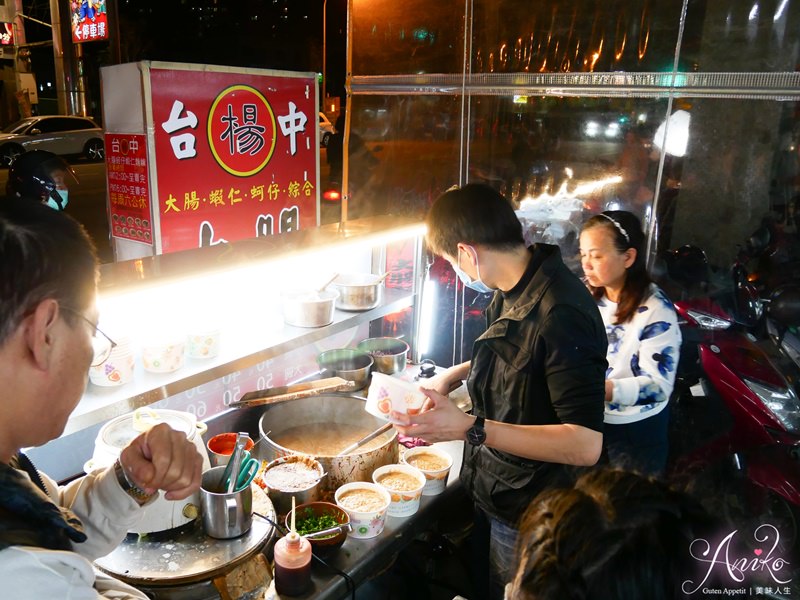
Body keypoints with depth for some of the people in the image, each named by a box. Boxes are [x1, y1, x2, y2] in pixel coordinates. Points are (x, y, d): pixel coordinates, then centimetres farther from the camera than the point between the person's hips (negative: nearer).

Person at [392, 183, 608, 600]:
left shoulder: (561, 313, -31)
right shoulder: (514, 291, -3)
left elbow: (585, 443, -33)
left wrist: (469, 428, -37)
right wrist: (455, 374, 5)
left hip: (527, 514, -8)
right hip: (494, 488, 8)